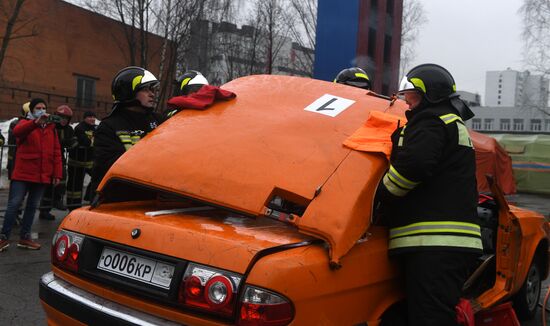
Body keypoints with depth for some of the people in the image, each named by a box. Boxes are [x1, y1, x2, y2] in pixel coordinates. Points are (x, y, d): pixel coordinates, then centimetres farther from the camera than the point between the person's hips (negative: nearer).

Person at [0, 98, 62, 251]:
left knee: (32, 206, 10)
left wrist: (57, 173, 4)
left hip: (42, 176, 4)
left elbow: (56, 152, 10)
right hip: (23, 174, -4)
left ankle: (25, 237, 19)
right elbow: (17, 131, -25)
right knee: (14, 204, -3)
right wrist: (36, 122, -41)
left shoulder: (51, 128, 11)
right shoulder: (25, 124, 1)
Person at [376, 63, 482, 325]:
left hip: (435, 244, -11)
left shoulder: (431, 122, -6)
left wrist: (380, 195, -8)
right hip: (451, 242, 11)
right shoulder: (452, 122, 29)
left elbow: (413, 166, -22)